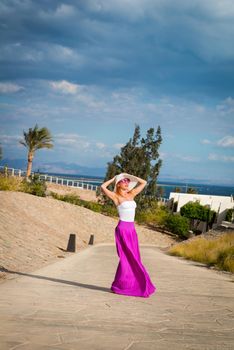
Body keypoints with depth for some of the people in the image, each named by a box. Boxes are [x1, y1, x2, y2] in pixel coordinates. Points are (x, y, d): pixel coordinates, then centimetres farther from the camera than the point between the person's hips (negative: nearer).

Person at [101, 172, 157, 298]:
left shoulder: (131, 194, 14)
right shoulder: (115, 196, -2)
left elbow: (144, 182, 22)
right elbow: (103, 186, -16)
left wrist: (130, 176, 15)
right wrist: (114, 178, -2)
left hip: (132, 229, 6)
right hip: (122, 229, -6)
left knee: (131, 258, 6)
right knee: (127, 257, -4)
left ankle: (126, 285, 14)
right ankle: (119, 285, 4)